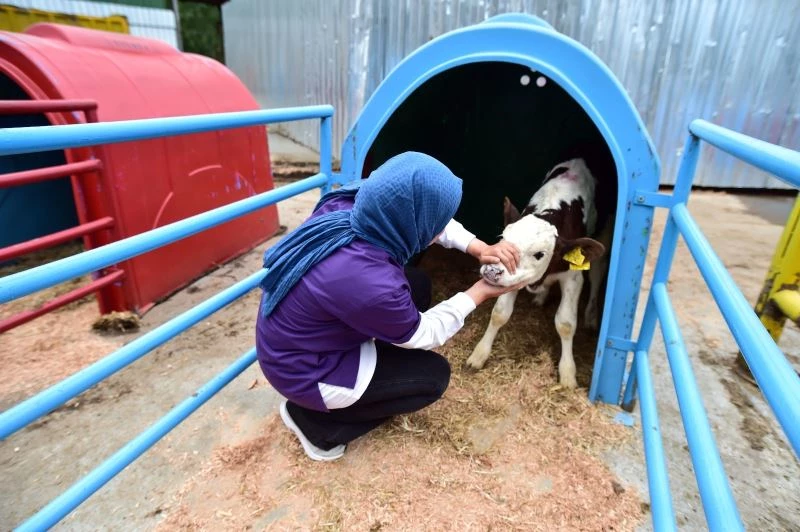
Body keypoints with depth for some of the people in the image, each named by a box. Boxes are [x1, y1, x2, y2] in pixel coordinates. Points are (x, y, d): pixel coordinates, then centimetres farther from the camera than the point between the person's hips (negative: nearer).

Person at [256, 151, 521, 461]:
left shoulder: (349, 205, -16)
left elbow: (424, 218, 3)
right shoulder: (369, 283, -37)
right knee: (434, 375, 4)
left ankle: (378, 370, 25)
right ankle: (315, 421, 7)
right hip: (302, 371, -7)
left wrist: (477, 247, -7)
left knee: (417, 284, 8)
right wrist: (478, 294, -4)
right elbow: (425, 334, -15)